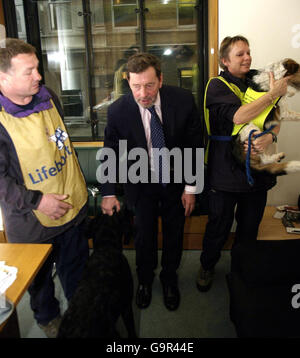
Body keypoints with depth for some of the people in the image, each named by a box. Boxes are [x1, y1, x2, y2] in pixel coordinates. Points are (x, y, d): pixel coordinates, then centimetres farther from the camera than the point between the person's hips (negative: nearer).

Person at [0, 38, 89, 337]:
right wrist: (37, 201, -24)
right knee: (39, 278, 21)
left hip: (72, 208, 5)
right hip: (31, 222, -4)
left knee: (76, 268, 23)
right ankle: (47, 318, 50)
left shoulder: (48, 98, -2)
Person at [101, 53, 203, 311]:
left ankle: (169, 279, 44)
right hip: (141, 183, 0)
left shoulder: (183, 100, -19)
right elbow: (110, 152, -6)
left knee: (174, 233, 16)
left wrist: (191, 187, -8)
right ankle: (145, 278, 44)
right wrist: (109, 193, -6)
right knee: (145, 234, 13)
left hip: (176, 181, 1)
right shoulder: (118, 110, -20)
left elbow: (195, 144, -8)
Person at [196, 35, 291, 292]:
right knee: (219, 225, 7)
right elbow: (237, 117, -22)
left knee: (250, 225, 17)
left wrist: (270, 136, -15)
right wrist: (273, 94, -17)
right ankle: (207, 266, 34)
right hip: (226, 171, -4)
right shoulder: (217, 86, -6)